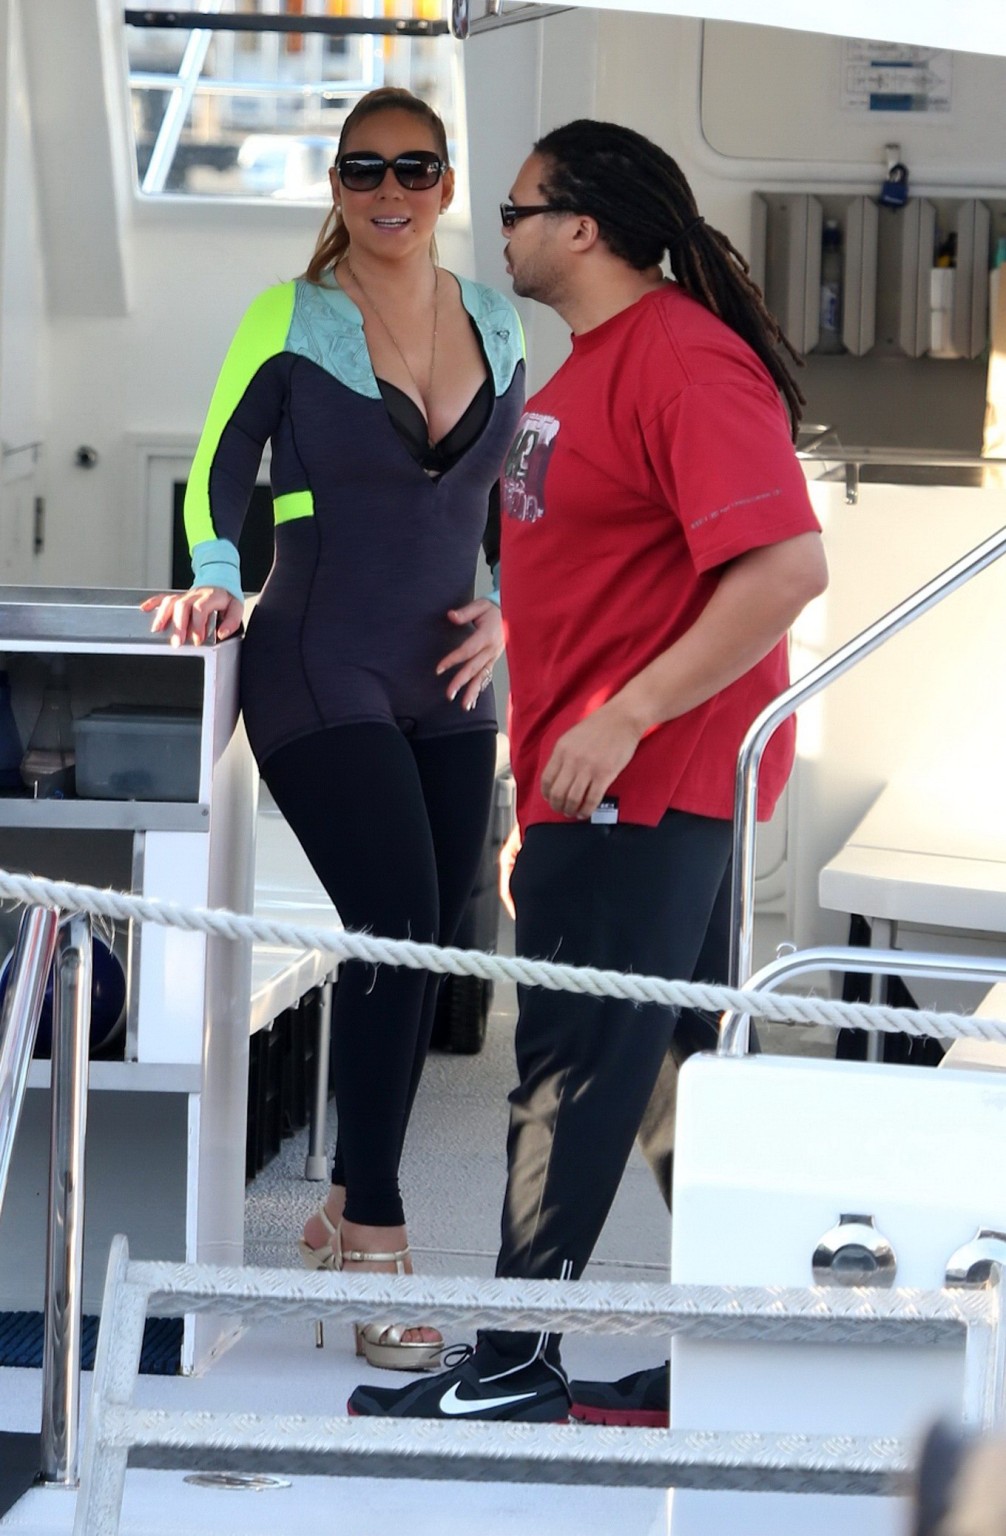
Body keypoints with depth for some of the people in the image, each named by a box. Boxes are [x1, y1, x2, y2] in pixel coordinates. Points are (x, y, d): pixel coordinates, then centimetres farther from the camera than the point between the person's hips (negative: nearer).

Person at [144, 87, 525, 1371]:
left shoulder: (494, 326, 8)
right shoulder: (289, 323, -6)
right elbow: (219, 474, -6)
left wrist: (509, 610, 4)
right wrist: (216, 584, -23)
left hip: (446, 689, 6)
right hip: (319, 678, -6)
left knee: (419, 949, 7)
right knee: (397, 925, -18)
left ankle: (346, 1213, 22)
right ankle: (375, 1244, -13)